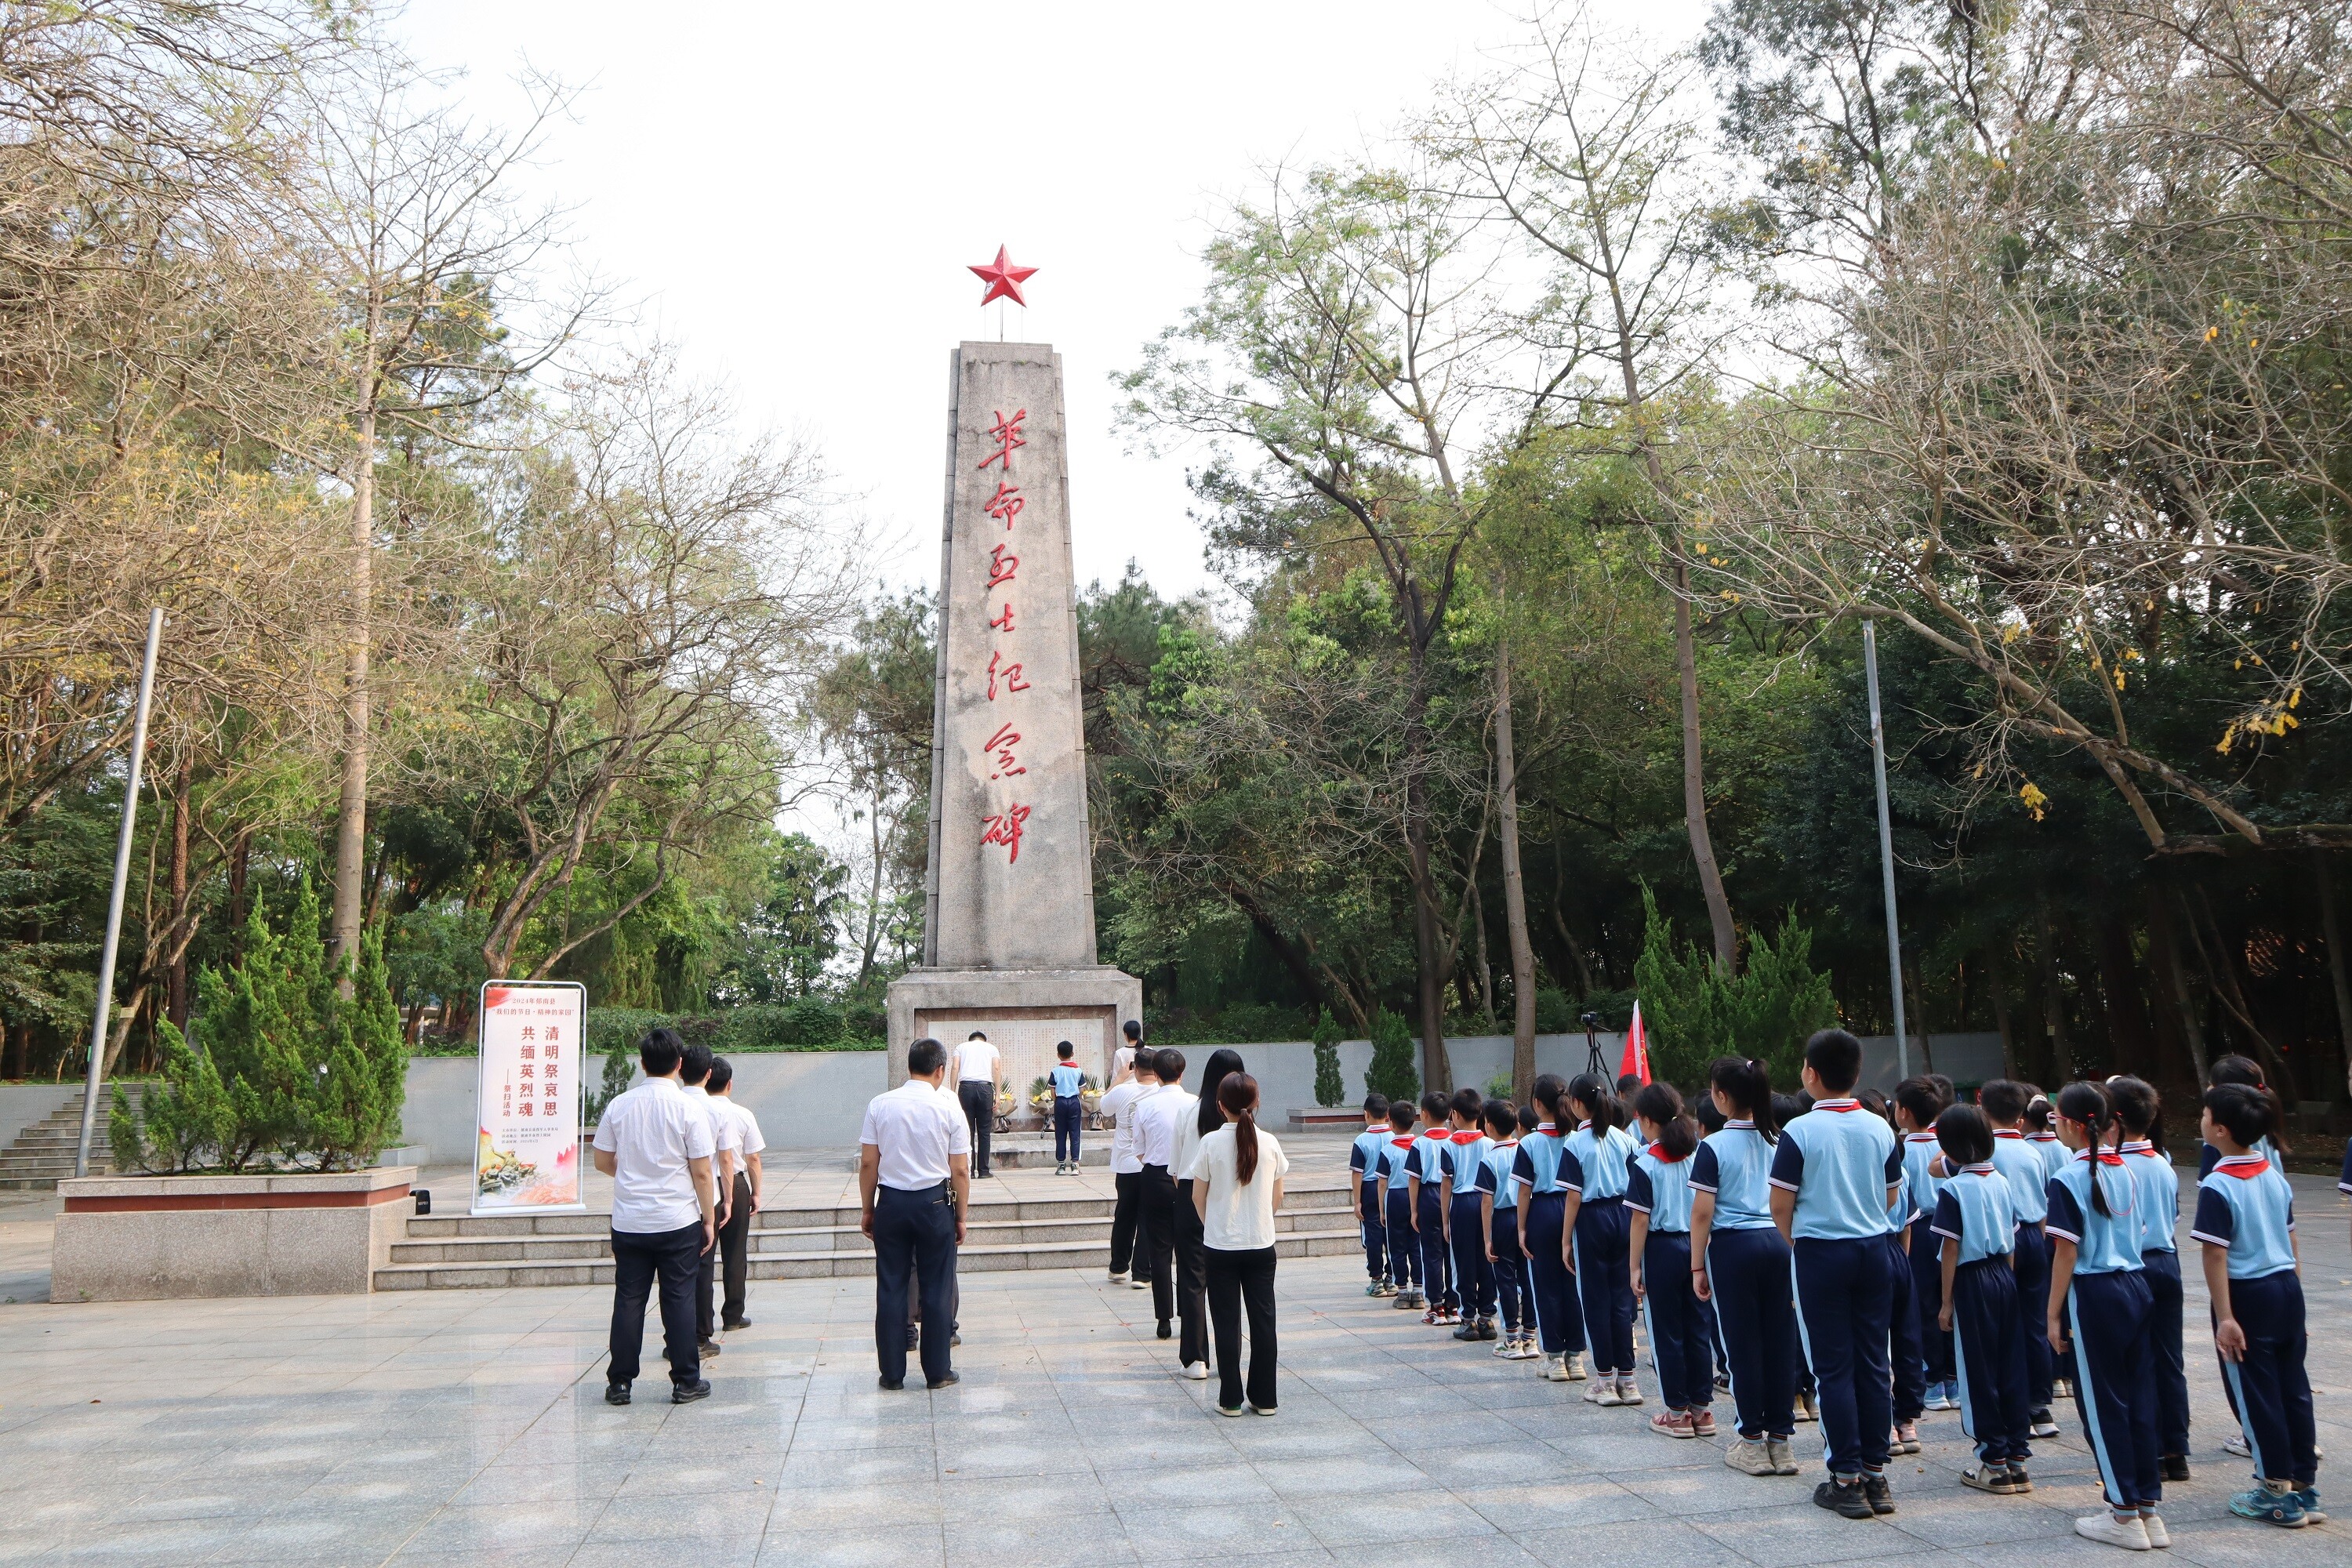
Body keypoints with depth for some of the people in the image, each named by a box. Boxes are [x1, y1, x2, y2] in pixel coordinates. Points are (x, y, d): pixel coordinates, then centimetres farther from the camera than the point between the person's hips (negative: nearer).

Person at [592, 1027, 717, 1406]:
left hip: (628, 1222, 3)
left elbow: (602, 1161, 8)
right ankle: (685, 1382, 10)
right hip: (678, 1222, -3)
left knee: (628, 1299, 9)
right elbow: (702, 1172, -9)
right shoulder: (688, 1108, -10)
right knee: (679, 1300, 5)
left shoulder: (619, 1105, -1)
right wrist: (709, 1219, 1)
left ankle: (619, 1383, 14)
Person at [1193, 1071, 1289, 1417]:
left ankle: (1231, 1399, 10)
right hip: (1261, 1244, 2)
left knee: (1227, 1321, 6)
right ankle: (1264, 1398, 16)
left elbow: (1198, 1197, -2)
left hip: (1221, 1245, -2)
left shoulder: (1212, 1142, -10)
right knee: (1263, 1320, 10)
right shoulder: (1269, 1143, -5)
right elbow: (1277, 1198, 5)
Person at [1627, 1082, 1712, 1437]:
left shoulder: (1645, 1163, -13)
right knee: (1697, 1328, 12)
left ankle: (1677, 1413, 10)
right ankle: (1701, 1409, 18)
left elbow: (1641, 1220, -13)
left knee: (1666, 1332, 5)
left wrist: (1634, 1266, -7)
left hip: (1661, 1249, -5)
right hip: (1696, 1247, 5)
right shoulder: (1697, 1155, 1)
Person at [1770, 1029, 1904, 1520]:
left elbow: (1781, 1205, -10)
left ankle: (1847, 1480, 5)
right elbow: (1890, 1198, 11)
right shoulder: (1880, 1129, 1)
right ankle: (1876, 1474, 15)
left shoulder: (1799, 1132, -13)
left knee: (1834, 1367, 2)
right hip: (1874, 1250, 4)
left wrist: (1797, 1242, 8)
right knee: (1874, 1362, 9)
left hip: (1820, 1256, -4)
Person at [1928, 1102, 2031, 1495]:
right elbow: (2011, 1242, 9)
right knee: (2010, 1368, 11)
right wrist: (2007, 1279, 19)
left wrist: (1946, 1302, -7)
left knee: (1978, 1373, 3)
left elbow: (1950, 1250, -14)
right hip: (2005, 1277, 6)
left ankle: (1995, 1463, 9)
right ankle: (2016, 1456, 18)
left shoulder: (1953, 1189, -14)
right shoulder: (2001, 1182, 4)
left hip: (1971, 1283, -6)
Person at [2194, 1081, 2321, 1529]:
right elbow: (2290, 1241, 12)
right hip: (2288, 1289, 7)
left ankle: (2278, 1494, 12)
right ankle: (2304, 1485, 22)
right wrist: (2292, 1287, 22)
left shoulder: (2217, 1186, -18)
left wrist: (2226, 1318, -17)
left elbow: (2216, 1256, -20)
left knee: (2257, 1394, 4)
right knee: (2293, 1387, 13)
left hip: (2248, 1294, -7)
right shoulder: (2275, 1176, 4)